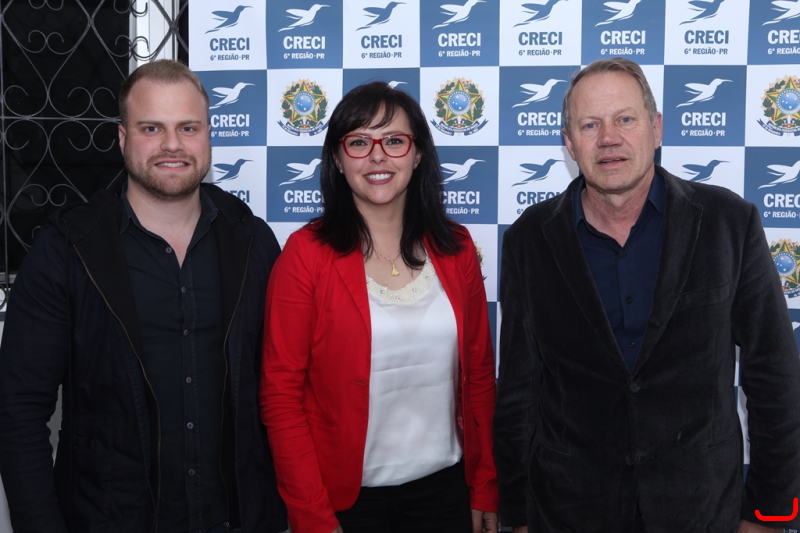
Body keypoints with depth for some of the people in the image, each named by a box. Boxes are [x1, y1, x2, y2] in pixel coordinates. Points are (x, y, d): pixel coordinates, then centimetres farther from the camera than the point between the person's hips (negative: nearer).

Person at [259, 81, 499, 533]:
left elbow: (480, 375, 5)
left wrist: (485, 490, 5)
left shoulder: (456, 248, 0)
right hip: (346, 496, -3)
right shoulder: (306, 254, -11)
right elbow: (280, 393, -10)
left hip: (445, 485, 3)